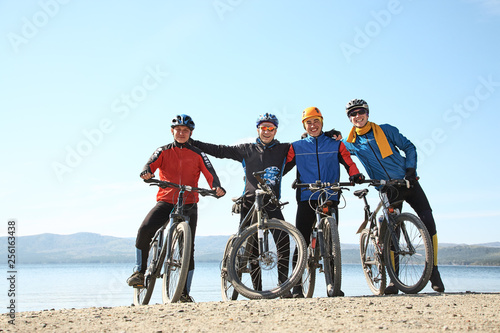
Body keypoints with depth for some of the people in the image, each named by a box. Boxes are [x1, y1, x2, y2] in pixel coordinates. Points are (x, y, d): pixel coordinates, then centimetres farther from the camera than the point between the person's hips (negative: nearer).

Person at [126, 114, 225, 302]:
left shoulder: (198, 155, 11)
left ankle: (185, 293, 9)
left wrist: (217, 187, -26)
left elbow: (210, 173, -4)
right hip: (165, 202, 0)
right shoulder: (163, 151, 10)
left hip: (189, 204, 1)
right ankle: (139, 271, -6)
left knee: (188, 248, -2)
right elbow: (152, 164, -9)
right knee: (145, 230, -26)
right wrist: (146, 173, -34)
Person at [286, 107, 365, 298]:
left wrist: (355, 175, -16)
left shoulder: (335, 144, 14)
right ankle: (297, 285, -3)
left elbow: (348, 162, 5)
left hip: (330, 198, 1)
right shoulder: (297, 147, 14)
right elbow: (284, 166, 8)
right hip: (306, 199, 0)